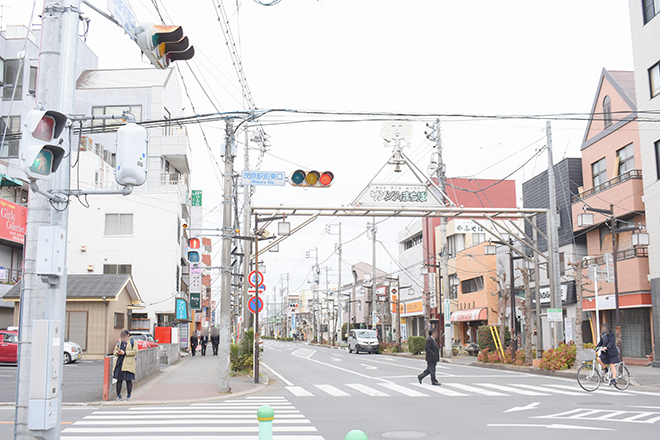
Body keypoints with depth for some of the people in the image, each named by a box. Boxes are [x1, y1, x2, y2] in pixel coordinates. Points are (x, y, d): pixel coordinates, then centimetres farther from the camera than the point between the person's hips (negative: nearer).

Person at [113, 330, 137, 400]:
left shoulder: (132, 341, -1)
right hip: (119, 362, 4)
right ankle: (118, 395, 13)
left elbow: (135, 351, -9)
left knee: (128, 380, 0)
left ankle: (128, 396, 11)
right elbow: (114, 350, 19)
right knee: (119, 379, 4)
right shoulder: (119, 342, 15)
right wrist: (117, 352, -5)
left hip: (128, 364, -4)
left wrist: (125, 353, -16)